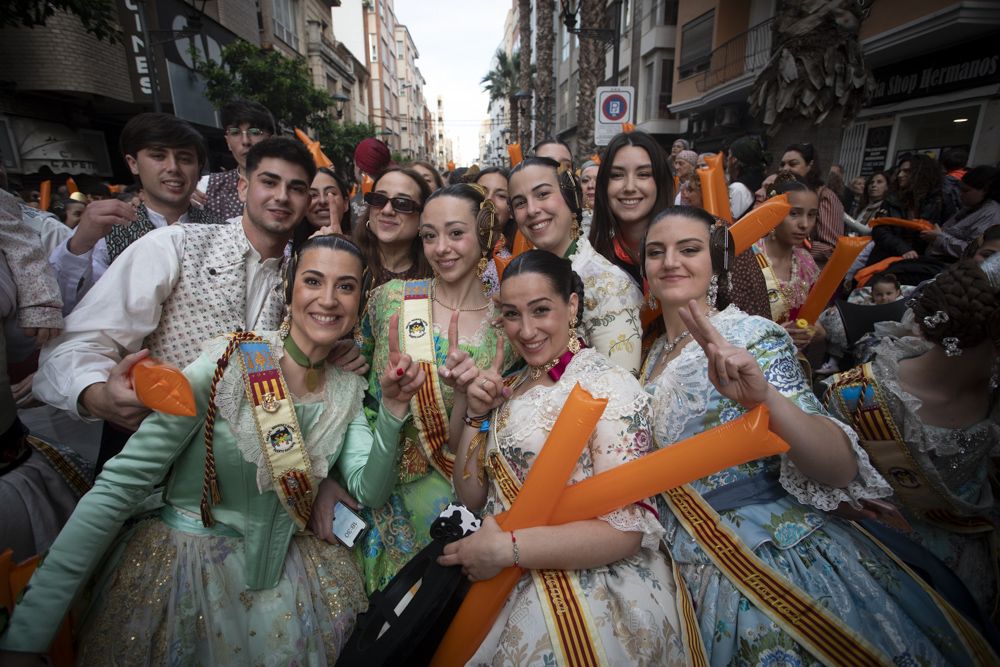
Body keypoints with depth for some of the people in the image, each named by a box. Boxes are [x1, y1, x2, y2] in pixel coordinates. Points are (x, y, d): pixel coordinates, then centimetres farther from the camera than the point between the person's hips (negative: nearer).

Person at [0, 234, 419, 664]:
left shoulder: (348, 390, -3)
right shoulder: (227, 364, -17)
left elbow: (370, 492, -7)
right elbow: (118, 486, -17)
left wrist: (393, 408, -21)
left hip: (281, 569, 4)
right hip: (181, 561, -4)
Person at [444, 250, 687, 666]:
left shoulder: (609, 386, -14)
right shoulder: (511, 390, 6)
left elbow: (624, 531, -19)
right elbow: (471, 498, 6)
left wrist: (506, 548, -19)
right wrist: (476, 416, -6)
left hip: (589, 593, -5)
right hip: (511, 583, 5)